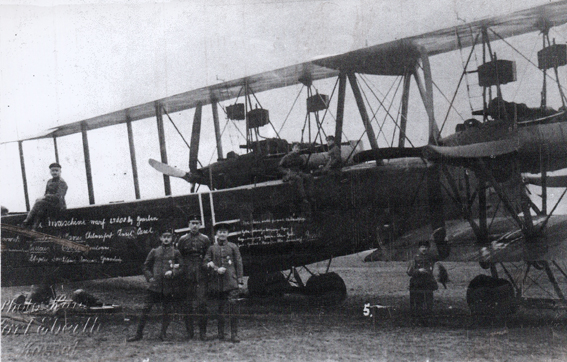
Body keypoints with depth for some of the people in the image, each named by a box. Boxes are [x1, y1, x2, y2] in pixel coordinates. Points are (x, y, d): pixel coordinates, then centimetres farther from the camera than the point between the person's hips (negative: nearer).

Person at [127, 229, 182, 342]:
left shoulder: (175, 253, 8)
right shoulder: (154, 252, 10)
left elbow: (181, 267, 8)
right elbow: (146, 266, 16)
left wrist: (172, 272, -10)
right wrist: (149, 277, 1)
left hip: (168, 287, 0)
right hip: (154, 285, 1)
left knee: (166, 311, 3)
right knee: (146, 309, -3)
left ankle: (163, 334, 14)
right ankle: (139, 333, 4)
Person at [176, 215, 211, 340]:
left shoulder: (205, 239, 8)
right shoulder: (183, 239, 9)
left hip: (201, 276, -1)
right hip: (187, 276, 1)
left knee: (202, 303, -6)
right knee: (187, 303, 2)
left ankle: (203, 331, 0)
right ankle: (189, 331, 9)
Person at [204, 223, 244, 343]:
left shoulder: (233, 247, 9)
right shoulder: (212, 248, 10)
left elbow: (239, 264, 8)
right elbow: (206, 262, 6)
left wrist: (240, 280, 2)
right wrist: (216, 269, -10)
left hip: (231, 281, -1)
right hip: (217, 282, 1)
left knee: (233, 307, -10)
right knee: (221, 308, 7)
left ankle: (234, 334, -9)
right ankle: (221, 332, 18)